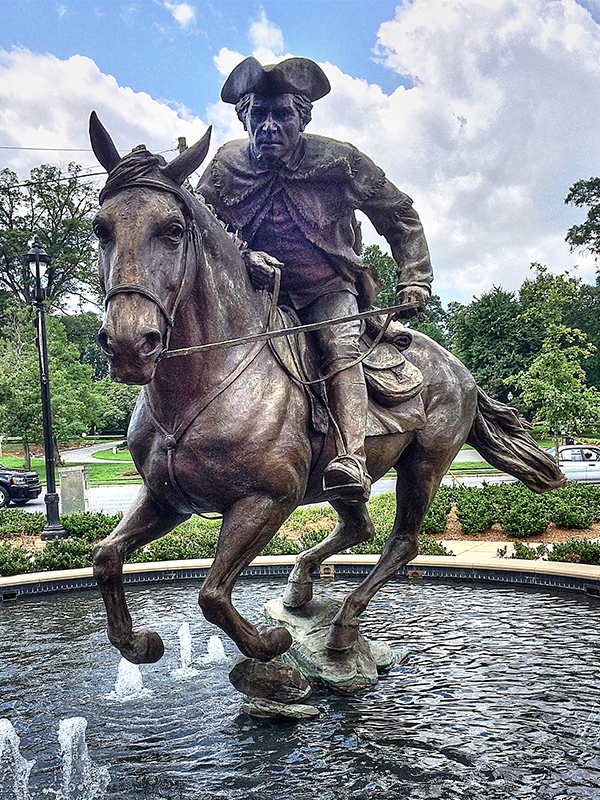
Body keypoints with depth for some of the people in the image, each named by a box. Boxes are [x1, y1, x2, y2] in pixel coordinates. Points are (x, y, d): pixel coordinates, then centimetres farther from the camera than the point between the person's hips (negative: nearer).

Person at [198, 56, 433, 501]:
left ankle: (353, 460, -45)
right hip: (260, 290, 3)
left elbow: (401, 217, 1)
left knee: (340, 343, -31)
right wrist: (243, 256, -23)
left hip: (330, 286, -2)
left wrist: (415, 281, -5)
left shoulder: (339, 160, -10)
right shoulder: (227, 166, -6)